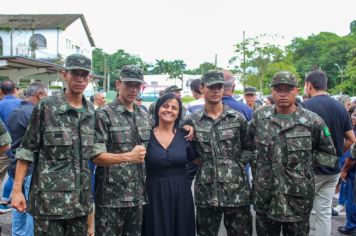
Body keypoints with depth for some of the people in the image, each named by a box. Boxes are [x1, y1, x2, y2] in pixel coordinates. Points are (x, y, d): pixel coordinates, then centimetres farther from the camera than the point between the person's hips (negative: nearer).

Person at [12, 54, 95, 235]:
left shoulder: (92, 112, 6)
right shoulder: (45, 107, -7)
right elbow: (27, 150, -5)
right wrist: (17, 189, -10)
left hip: (80, 199, 5)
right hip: (49, 198, -4)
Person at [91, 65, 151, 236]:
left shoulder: (144, 116, 11)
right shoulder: (104, 115, -9)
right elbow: (96, 156, -15)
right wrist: (129, 157, -23)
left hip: (137, 194, 6)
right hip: (111, 196, -6)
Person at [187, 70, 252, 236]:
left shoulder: (238, 118, 1)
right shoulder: (193, 121, 3)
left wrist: (237, 162, 3)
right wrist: (200, 162, 1)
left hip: (236, 190, -1)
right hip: (206, 192, 1)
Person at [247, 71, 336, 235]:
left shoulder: (312, 121, -7)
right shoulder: (259, 117, 1)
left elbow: (329, 155, 5)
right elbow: (248, 146, 16)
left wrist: (305, 158, -4)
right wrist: (256, 166, 7)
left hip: (298, 201, -2)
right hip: (265, 199, 2)